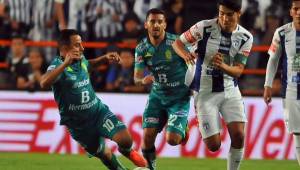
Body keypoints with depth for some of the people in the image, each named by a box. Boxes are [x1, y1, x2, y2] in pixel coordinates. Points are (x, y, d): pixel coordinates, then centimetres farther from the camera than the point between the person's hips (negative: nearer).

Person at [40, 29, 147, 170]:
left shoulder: (81, 60, 1)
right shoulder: (58, 65, -21)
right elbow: (44, 83, -44)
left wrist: (105, 57, 14)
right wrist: (65, 64, -50)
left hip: (99, 111, 4)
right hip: (78, 124, -4)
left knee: (125, 139, -16)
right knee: (104, 154, 9)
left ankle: (127, 152, 19)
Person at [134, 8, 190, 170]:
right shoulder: (142, 48, -3)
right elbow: (137, 76, -3)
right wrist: (143, 80, -27)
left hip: (180, 97, -4)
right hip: (157, 95, 4)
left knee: (172, 139, -15)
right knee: (148, 136, -9)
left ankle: (183, 128, 21)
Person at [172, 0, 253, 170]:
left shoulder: (245, 37, -4)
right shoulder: (204, 28, -12)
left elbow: (238, 71, -6)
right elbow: (178, 42, -2)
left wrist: (223, 66, -28)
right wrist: (185, 54, -25)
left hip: (230, 91, 2)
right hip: (205, 93, -2)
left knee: (239, 136, -16)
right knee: (213, 145, -6)